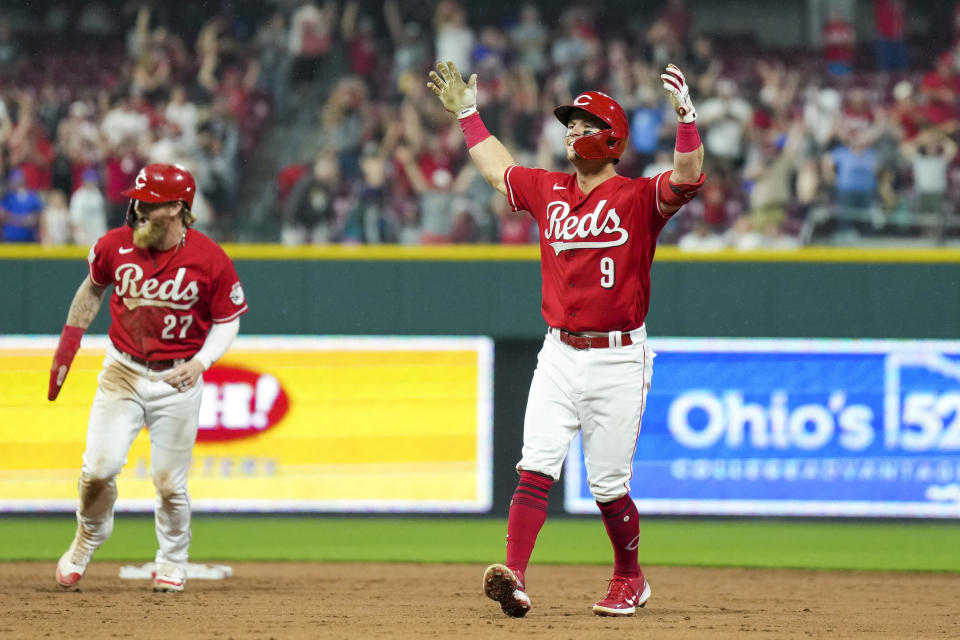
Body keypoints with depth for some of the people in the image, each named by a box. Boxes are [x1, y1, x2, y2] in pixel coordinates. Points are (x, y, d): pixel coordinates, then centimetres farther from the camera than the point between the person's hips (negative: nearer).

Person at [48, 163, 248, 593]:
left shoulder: (210, 260, -13)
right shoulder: (116, 245, -7)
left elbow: (227, 321, -2)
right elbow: (93, 288, 14)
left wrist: (200, 362, -19)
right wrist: (68, 342, 11)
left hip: (178, 381, -2)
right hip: (122, 371, 2)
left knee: (169, 483, 1)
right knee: (99, 468, -9)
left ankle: (172, 564, 25)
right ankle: (85, 544, 19)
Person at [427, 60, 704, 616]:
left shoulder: (637, 198, -5)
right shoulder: (548, 191, 11)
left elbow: (687, 179, -23)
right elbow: (499, 170, 28)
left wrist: (687, 117, -33)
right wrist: (468, 114, 30)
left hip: (618, 361, -4)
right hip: (559, 356, 4)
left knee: (609, 486, 1)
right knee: (536, 469, -11)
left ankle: (630, 580, 23)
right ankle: (514, 578, -21)